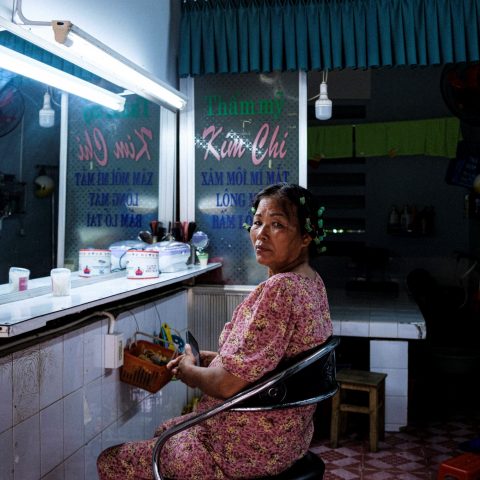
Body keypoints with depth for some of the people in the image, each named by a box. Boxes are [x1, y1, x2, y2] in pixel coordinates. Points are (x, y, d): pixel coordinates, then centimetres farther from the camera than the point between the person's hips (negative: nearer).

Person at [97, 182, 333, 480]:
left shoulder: (278, 290, -28)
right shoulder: (311, 282, 4)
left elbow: (227, 384, -27)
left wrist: (187, 369, -7)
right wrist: (209, 358, 5)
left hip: (251, 451, -10)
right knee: (165, 432, 32)